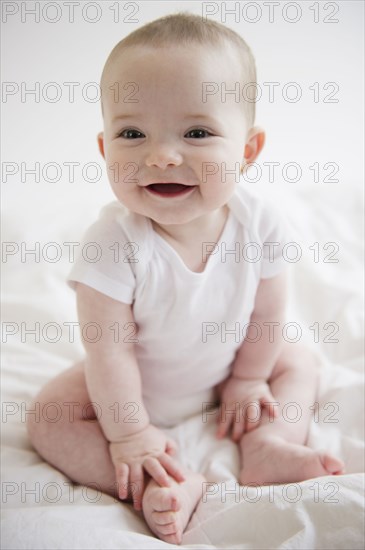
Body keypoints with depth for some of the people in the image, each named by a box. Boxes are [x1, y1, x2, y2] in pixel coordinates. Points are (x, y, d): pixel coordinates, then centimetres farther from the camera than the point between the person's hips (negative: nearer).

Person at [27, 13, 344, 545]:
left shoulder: (259, 222, -25)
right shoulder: (114, 242, -35)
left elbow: (267, 314, -9)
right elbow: (109, 348, -28)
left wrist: (248, 378, 0)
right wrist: (129, 434, -20)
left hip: (224, 373, 3)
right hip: (134, 386, -2)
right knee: (49, 418, -18)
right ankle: (173, 486, -23)